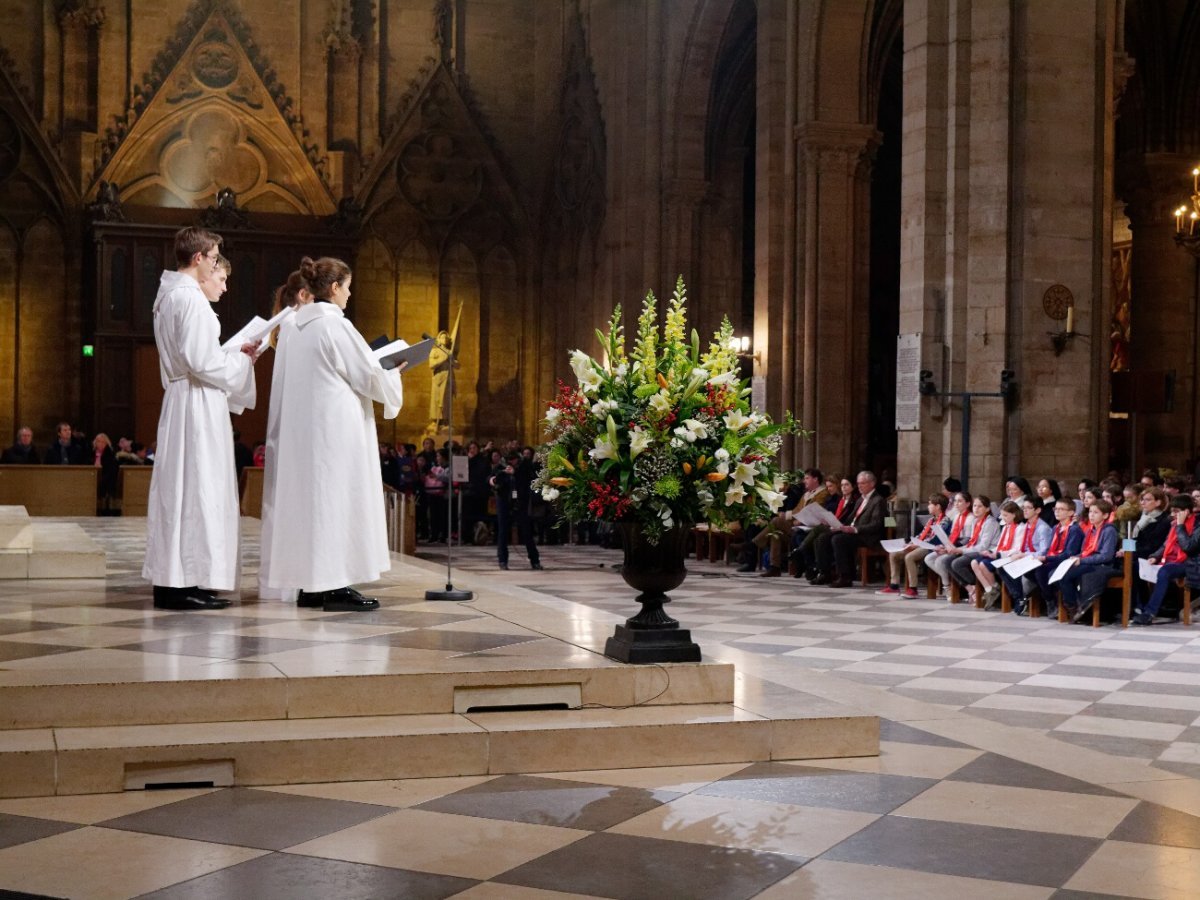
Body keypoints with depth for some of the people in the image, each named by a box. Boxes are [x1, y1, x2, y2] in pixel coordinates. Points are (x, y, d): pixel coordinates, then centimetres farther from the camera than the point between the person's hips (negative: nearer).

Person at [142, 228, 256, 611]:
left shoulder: (168, 295, 15)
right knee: (198, 489, -7)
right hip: (198, 403, -10)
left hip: (178, 399, 10)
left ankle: (169, 580, 14)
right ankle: (187, 582, -6)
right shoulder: (190, 297, -15)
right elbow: (202, 361, -21)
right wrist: (242, 359, -5)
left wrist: (232, 353, 15)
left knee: (176, 487, 10)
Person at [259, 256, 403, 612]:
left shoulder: (293, 326, 10)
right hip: (336, 430, -8)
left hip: (300, 431, 8)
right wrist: (393, 372, 10)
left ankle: (310, 585, 14)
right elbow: (370, 376, -10)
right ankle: (335, 586, -3)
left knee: (308, 498, 10)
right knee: (338, 499, -4)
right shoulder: (335, 326, -14)